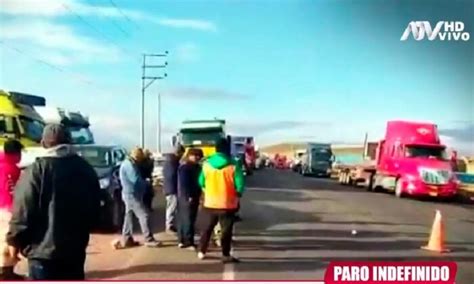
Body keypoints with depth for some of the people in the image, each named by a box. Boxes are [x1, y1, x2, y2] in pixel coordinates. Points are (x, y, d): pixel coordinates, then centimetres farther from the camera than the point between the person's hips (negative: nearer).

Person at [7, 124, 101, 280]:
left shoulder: (36, 171, -13)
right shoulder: (86, 169, 6)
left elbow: (22, 215, -15)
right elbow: (95, 210, 10)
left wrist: (15, 241, 2)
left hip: (44, 253, -5)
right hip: (76, 250, 6)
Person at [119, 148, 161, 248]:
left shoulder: (127, 163, 15)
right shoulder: (130, 165, -18)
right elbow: (136, 180, -23)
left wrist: (144, 182, 5)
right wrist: (147, 183, -6)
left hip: (129, 194, 11)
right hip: (132, 194, -11)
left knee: (129, 216, 14)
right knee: (144, 215, -9)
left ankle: (126, 239, 19)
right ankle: (149, 240, -7)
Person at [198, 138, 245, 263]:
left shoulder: (206, 164, -2)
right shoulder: (233, 165, -12)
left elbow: (201, 182, 6)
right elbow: (239, 185, -12)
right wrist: (237, 195, 8)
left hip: (210, 203, 3)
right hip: (227, 204, -3)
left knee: (207, 228, 18)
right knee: (226, 231, 7)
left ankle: (202, 252, 26)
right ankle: (226, 255, 10)